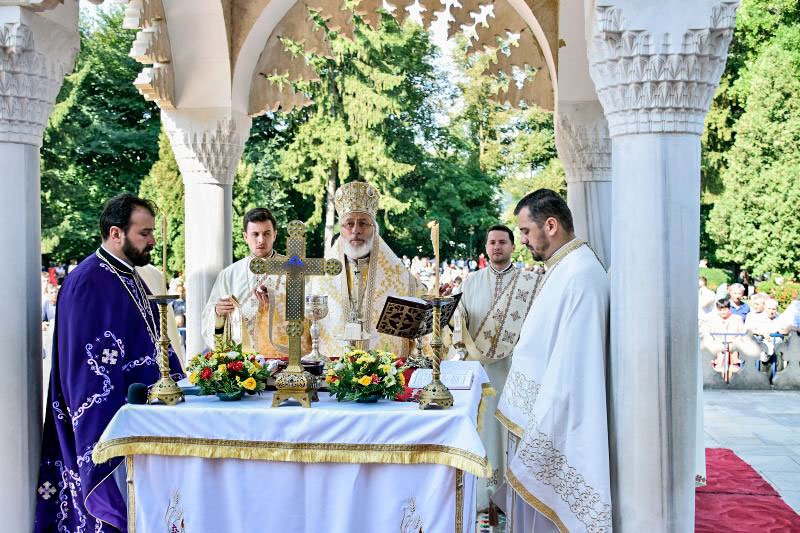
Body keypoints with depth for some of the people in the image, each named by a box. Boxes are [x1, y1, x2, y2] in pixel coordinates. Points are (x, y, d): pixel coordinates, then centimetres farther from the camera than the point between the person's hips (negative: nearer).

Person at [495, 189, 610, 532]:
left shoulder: (580, 276, -20)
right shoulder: (561, 269, 12)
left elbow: (571, 363, -25)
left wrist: (542, 430, -23)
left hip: (555, 422, -10)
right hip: (534, 414, 10)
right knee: (529, 503, 17)